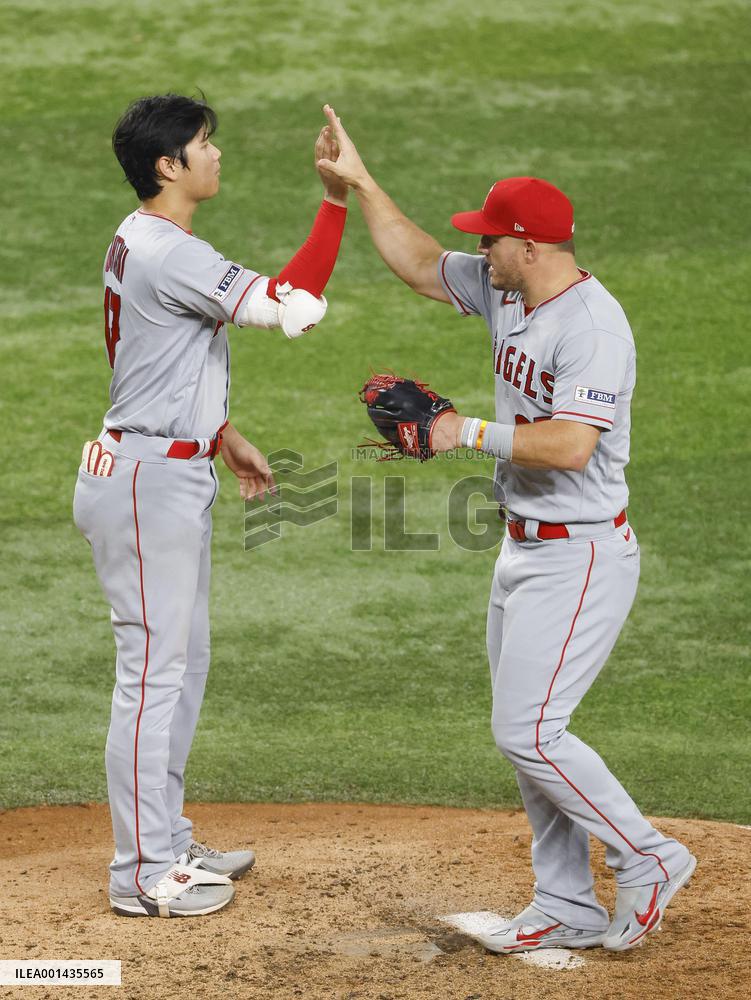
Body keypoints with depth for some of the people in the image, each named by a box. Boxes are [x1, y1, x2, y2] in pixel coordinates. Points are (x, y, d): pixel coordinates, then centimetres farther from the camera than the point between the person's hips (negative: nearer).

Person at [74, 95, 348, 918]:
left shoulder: (140, 241, 12)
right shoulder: (168, 255, -21)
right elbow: (293, 304, -27)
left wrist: (226, 439, 25)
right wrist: (336, 199, -24)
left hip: (170, 473, 11)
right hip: (148, 482, -11)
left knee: (183, 659, 17)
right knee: (154, 668, -5)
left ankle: (167, 844, 27)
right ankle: (142, 874, 3)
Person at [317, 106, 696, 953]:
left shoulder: (592, 322, -23)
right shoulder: (505, 291, 5)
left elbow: (570, 445, -32)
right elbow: (420, 265, 19)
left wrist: (470, 431, -23)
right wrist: (361, 184, 13)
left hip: (580, 557, -10)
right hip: (524, 548, 10)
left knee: (527, 731, -11)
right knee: (526, 732, 12)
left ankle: (647, 860, 5)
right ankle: (567, 907, 20)